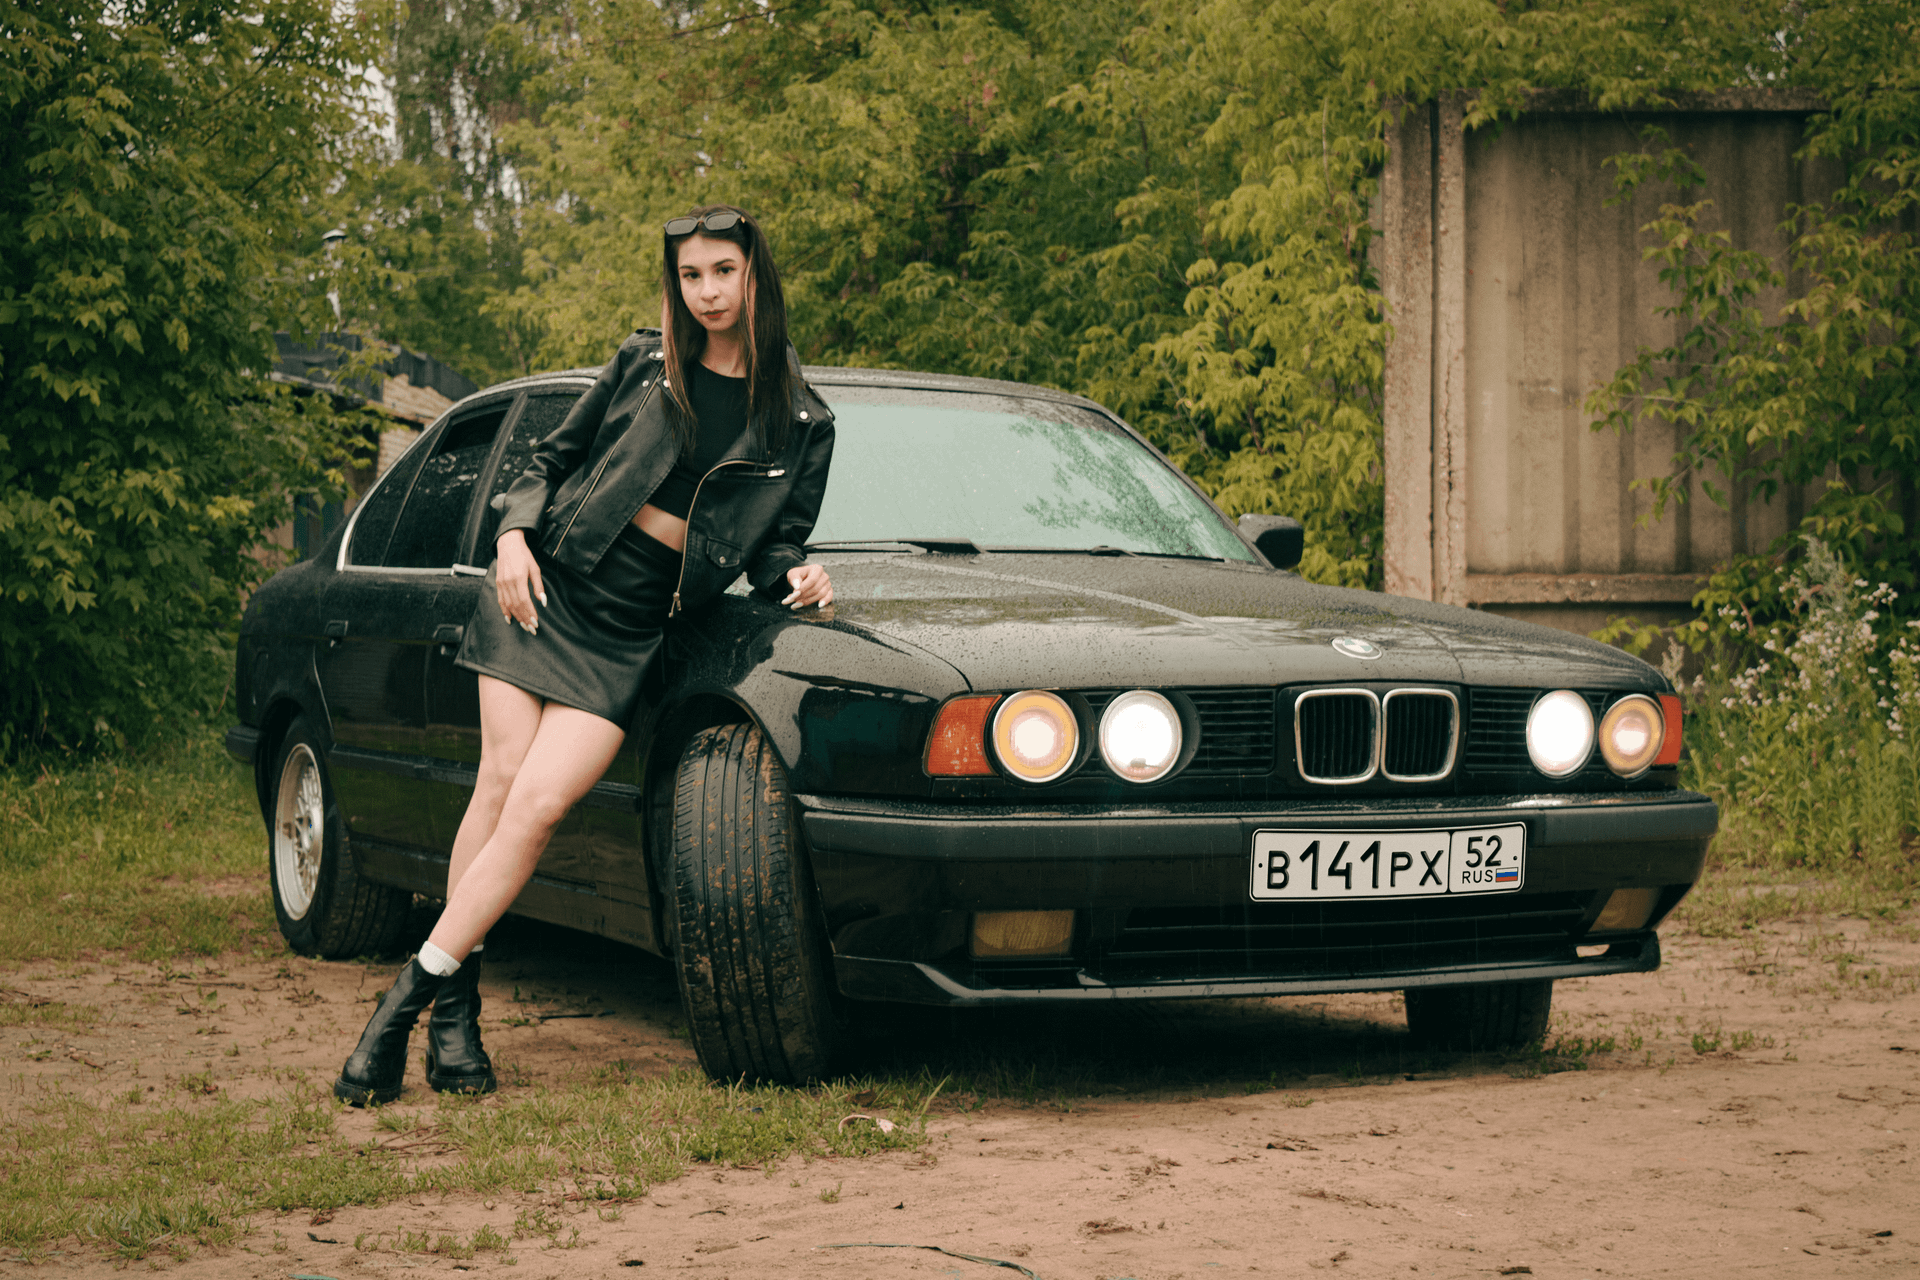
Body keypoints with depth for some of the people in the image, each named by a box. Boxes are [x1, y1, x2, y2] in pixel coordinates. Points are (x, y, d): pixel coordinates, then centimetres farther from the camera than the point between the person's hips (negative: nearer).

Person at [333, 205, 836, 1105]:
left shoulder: (801, 424, 6)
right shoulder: (643, 364, 7)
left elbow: (776, 542, 12)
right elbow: (554, 458, 14)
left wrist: (794, 578, -10)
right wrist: (514, 533, -2)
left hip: (630, 629, -1)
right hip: (547, 583, 1)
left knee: (539, 803, -14)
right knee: (501, 781, -8)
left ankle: (414, 997, -9)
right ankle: (455, 1007, 1)